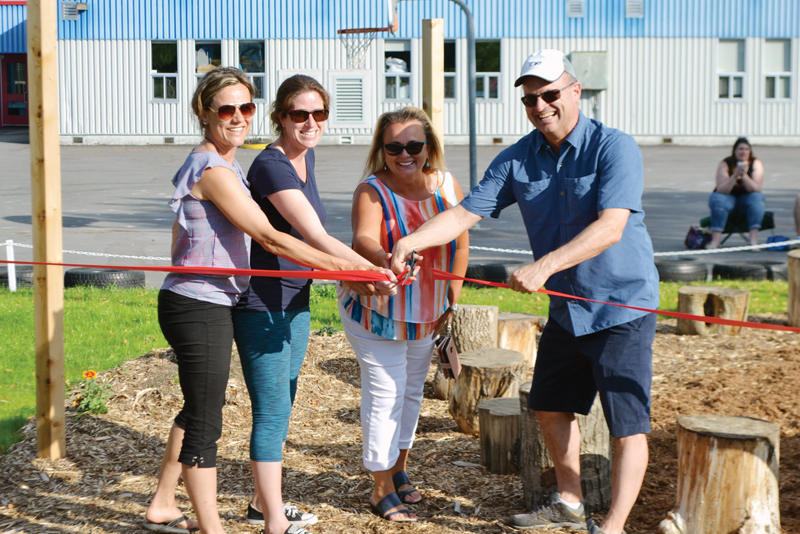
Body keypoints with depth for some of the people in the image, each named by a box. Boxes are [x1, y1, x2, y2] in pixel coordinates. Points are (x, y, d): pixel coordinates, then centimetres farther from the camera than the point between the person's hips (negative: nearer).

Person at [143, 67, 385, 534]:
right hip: (199, 308, -10)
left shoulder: (216, 164, 12)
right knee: (206, 423, -3)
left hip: (211, 306, 10)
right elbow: (270, 237, -24)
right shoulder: (214, 170, -19)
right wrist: (344, 268, -24)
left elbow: (181, 232, 22)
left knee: (197, 409, 21)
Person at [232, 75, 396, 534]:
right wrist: (373, 270, -30)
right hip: (261, 304, -9)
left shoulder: (306, 157, 9)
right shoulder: (272, 165, -20)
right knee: (273, 411, -4)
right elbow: (315, 237, -27)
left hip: (296, 302, 9)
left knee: (280, 408, 17)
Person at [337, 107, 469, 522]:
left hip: (427, 315, 5)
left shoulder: (447, 187, -8)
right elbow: (363, 239, -37)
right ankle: (382, 489, 12)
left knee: (412, 390, 18)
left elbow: (461, 244, 2)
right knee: (384, 393, -3)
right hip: (375, 310, -5)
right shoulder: (371, 191, -19)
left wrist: (452, 302, 3)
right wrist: (386, 259, -59)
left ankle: (399, 468, 39)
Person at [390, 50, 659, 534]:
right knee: (551, 407, 18)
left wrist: (544, 266, -39)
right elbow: (466, 213, -5)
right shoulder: (517, 159, 0)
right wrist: (412, 241, -22)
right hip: (566, 308, 7)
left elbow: (611, 227, -28)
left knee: (628, 425, -5)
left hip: (623, 307, -7)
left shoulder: (615, 148, -17)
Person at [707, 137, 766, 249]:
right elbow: (721, 190, -21)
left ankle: (754, 240, -37)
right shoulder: (725, 164, -11)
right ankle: (715, 241, -38)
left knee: (758, 198, -29)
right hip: (728, 198, -1)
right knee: (718, 199, -31)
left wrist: (744, 176, -32)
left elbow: (756, 188, -18)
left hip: (747, 198, 1)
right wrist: (735, 176, -33)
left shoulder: (756, 164, -7)